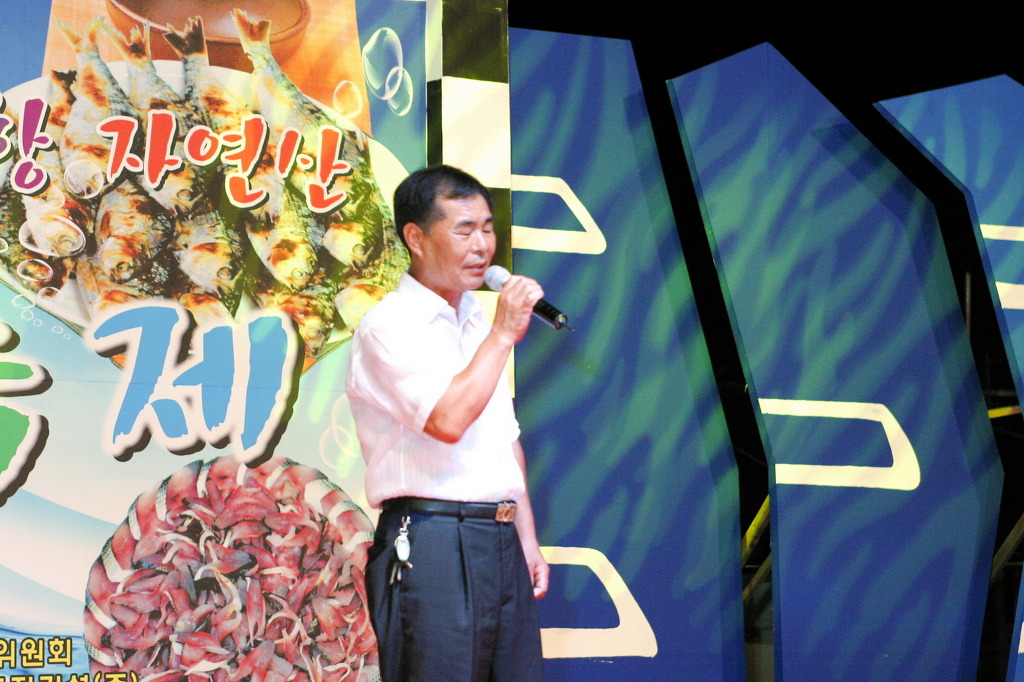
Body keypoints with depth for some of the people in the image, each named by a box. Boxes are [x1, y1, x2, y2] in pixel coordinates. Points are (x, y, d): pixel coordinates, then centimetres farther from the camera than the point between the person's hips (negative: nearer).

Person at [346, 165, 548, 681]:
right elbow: (449, 420, -21)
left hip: (501, 542, 8)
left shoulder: (478, 322, 17)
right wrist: (504, 334, -12)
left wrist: (526, 538, 18)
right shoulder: (390, 325, -8)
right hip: (433, 546, -7)